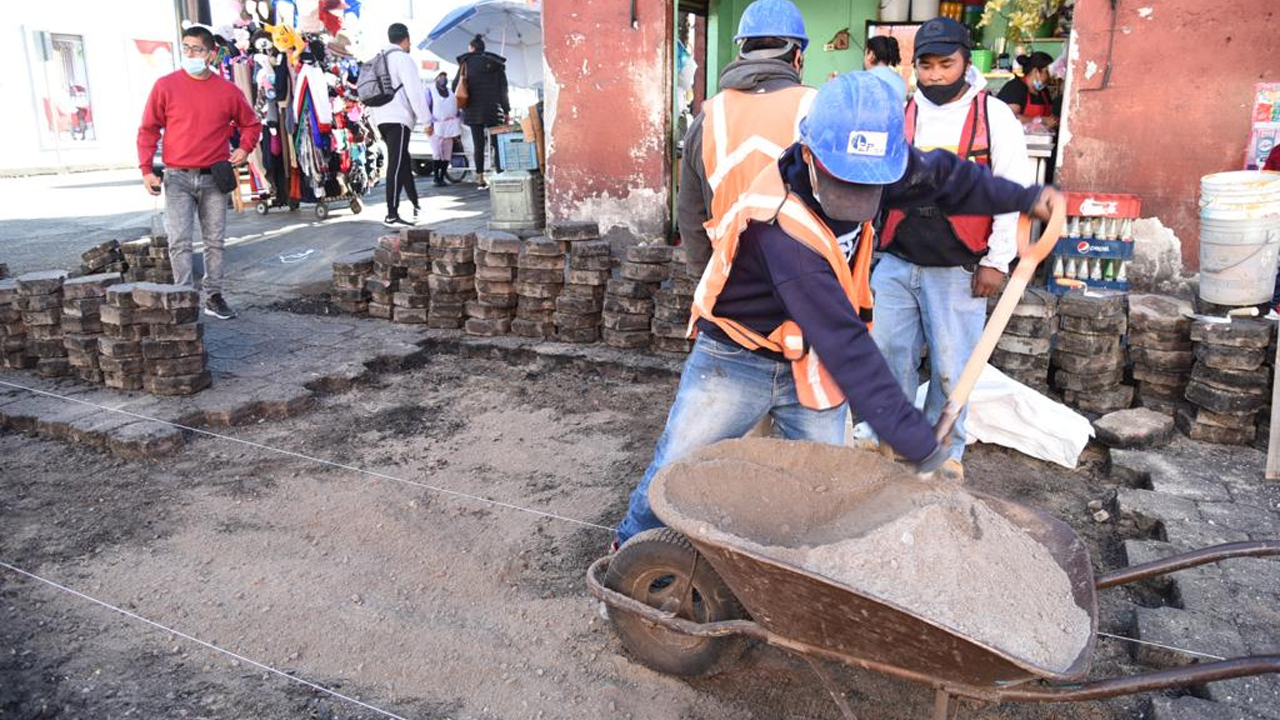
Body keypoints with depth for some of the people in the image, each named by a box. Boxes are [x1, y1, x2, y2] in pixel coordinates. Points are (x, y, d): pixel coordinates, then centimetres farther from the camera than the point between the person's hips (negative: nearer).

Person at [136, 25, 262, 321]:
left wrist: (245, 147, 2)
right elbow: (148, 129, 4)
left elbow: (251, 124, 20)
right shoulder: (166, 86, 0)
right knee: (179, 242, -8)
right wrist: (147, 169, -2)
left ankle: (213, 297, 19)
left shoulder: (228, 91, 4)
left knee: (215, 241, 8)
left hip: (214, 178, 2)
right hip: (178, 178, -2)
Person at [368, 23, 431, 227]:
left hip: (381, 118, 9)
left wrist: (373, 119, 23)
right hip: (398, 119, -9)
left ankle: (416, 205, 25)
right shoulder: (403, 58, -5)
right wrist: (426, 119, -11)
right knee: (396, 166, -12)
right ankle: (392, 215, -15)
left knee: (403, 162, 17)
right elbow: (415, 92, -12)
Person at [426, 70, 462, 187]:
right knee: (437, 154, -9)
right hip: (437, 126, -4)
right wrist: (429, 124, -12)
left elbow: (458, 107, 18)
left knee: (447, 154, 4)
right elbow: (426, 108, -3)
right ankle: (436, 178, -3)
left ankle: (442, 178, 11)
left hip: (451, 126, 4)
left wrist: (459, 123, 10)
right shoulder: (430, 91, 2)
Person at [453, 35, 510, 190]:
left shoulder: (467, 62, 1)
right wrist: (506, 110, 8)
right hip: (493, 110, 1)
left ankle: (480, 178, 1)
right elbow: (503, 89, 5)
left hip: (473, 110, 0)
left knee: (478, 145, 2)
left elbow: (455, 87, 1)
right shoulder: (496, 63, 6)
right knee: (497, 143, 3)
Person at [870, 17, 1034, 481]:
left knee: (950, 368, 5)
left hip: (957, 270, -3)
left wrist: (997, 261, -5)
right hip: (897, 263, 3)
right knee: (888, 356, 7)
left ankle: (946, 452, 23)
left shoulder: (994, 115, -1)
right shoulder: (898, 114, 7)